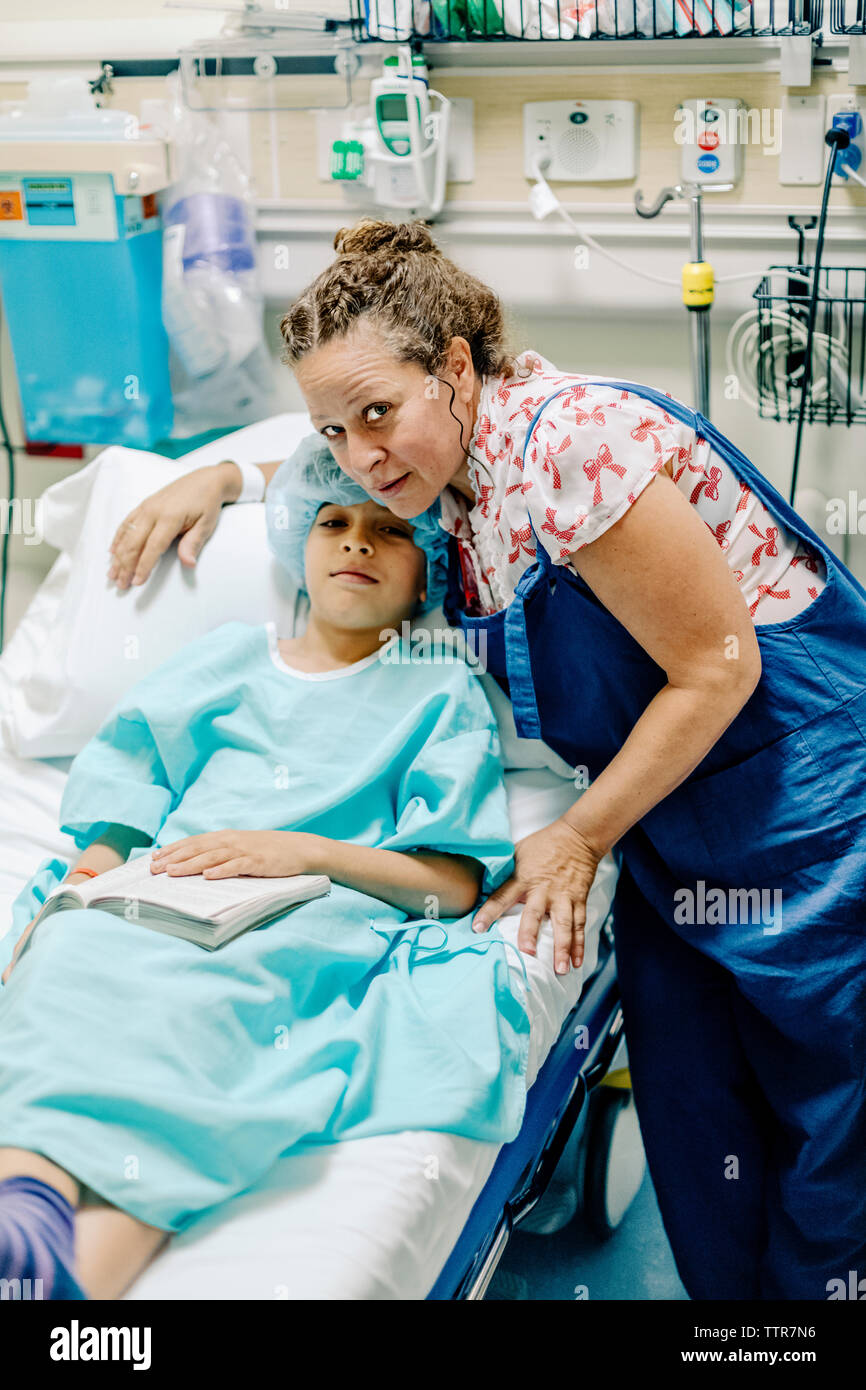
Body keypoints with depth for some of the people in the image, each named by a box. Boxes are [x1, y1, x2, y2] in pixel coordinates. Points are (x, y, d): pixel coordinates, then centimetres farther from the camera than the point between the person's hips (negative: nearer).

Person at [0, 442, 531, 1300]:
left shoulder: (441, 691, 21)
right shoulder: (229, 656, 31)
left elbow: (459, 878, 8)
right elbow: (123, 784, 22)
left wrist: (307, 851, -7)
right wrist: (91, 871, -1)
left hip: (324, 916, -3)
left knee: (209, 997, -38)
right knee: (71, 953, -33)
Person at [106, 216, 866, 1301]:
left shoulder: (573, 445, -25)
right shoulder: (448, 456, 1)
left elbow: (718, 668, -21)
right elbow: (345, 455, 27)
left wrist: (581, 835, -14)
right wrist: (222, 475, 10)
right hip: (673, 822, 8)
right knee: (689, 1120, 11)